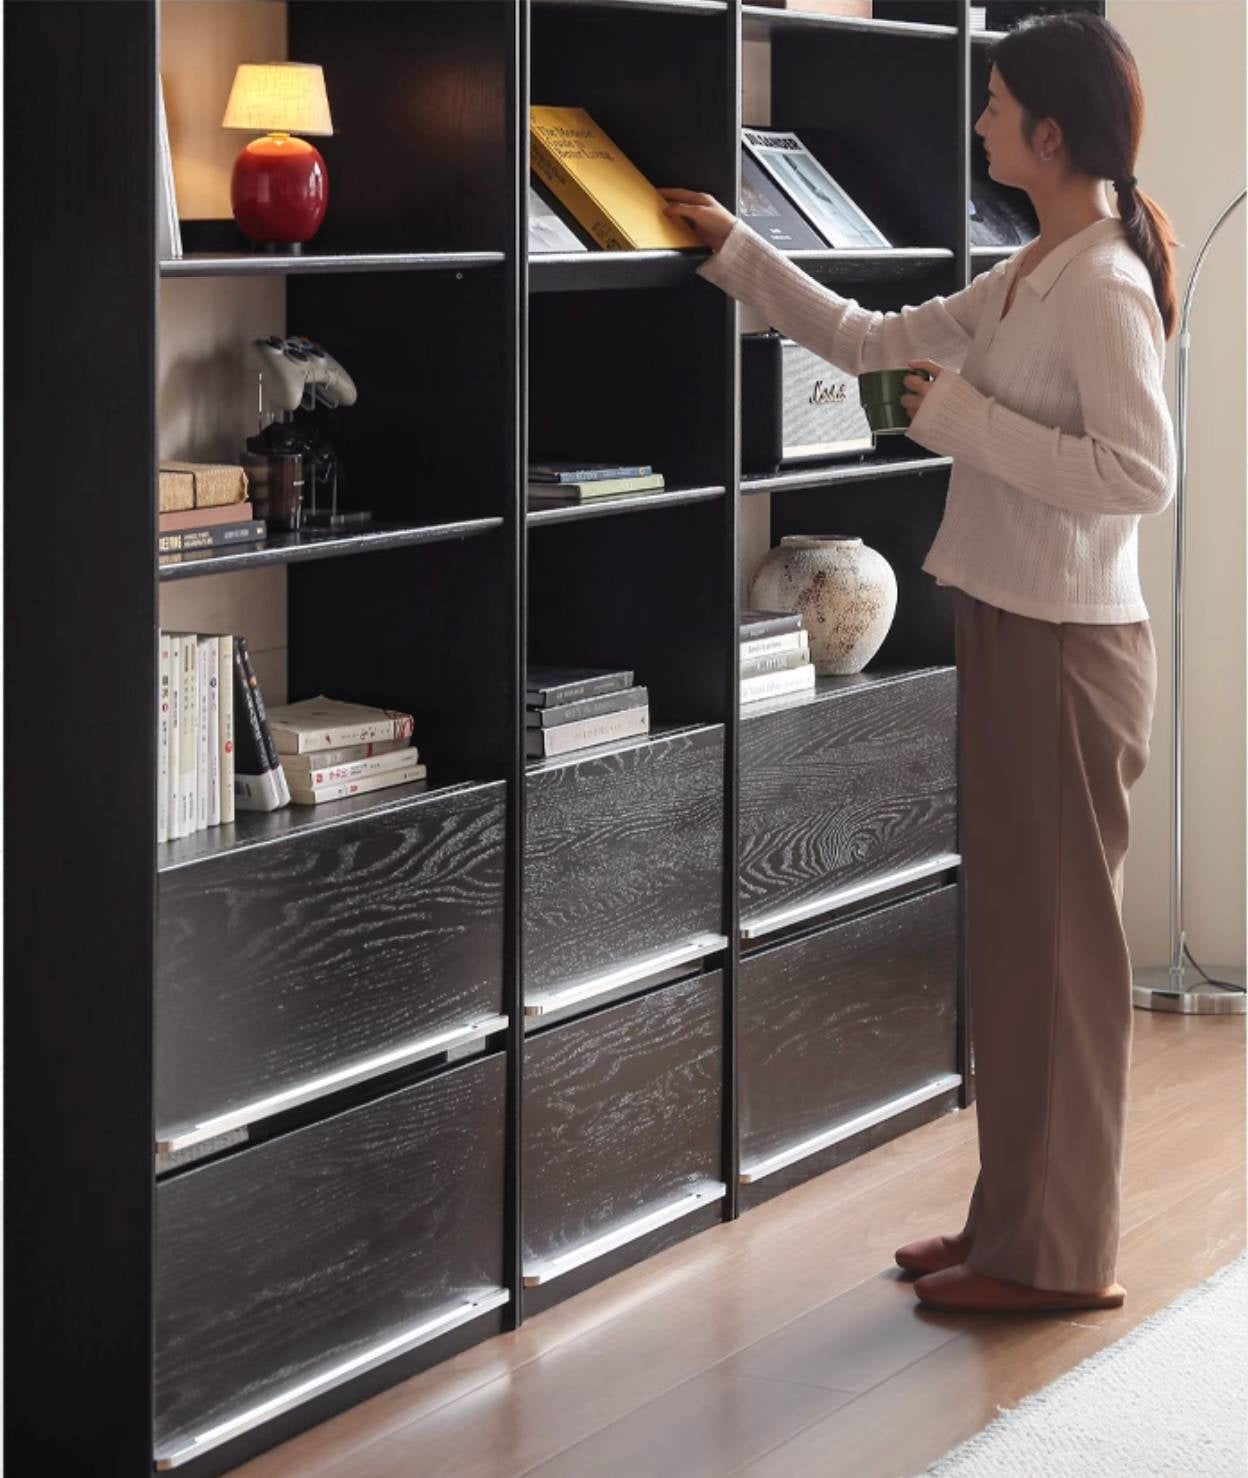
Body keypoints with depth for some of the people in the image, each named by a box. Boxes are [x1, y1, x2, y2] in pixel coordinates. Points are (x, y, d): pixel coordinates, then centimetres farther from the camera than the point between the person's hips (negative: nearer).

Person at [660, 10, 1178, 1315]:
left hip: (1067, 646, -10)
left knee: (1057, 941, -2)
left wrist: (964, 419, -19)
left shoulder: (1103, 286, -17)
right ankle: (1013, 1218, 24)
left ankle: (1059, 1254, 8)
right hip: (1007, 630, 10)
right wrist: (735, 251, 22)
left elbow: (1140, 473, -25)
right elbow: (871, 342, 21)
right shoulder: (1028, 277, 12)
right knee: (1010, 934, 14)